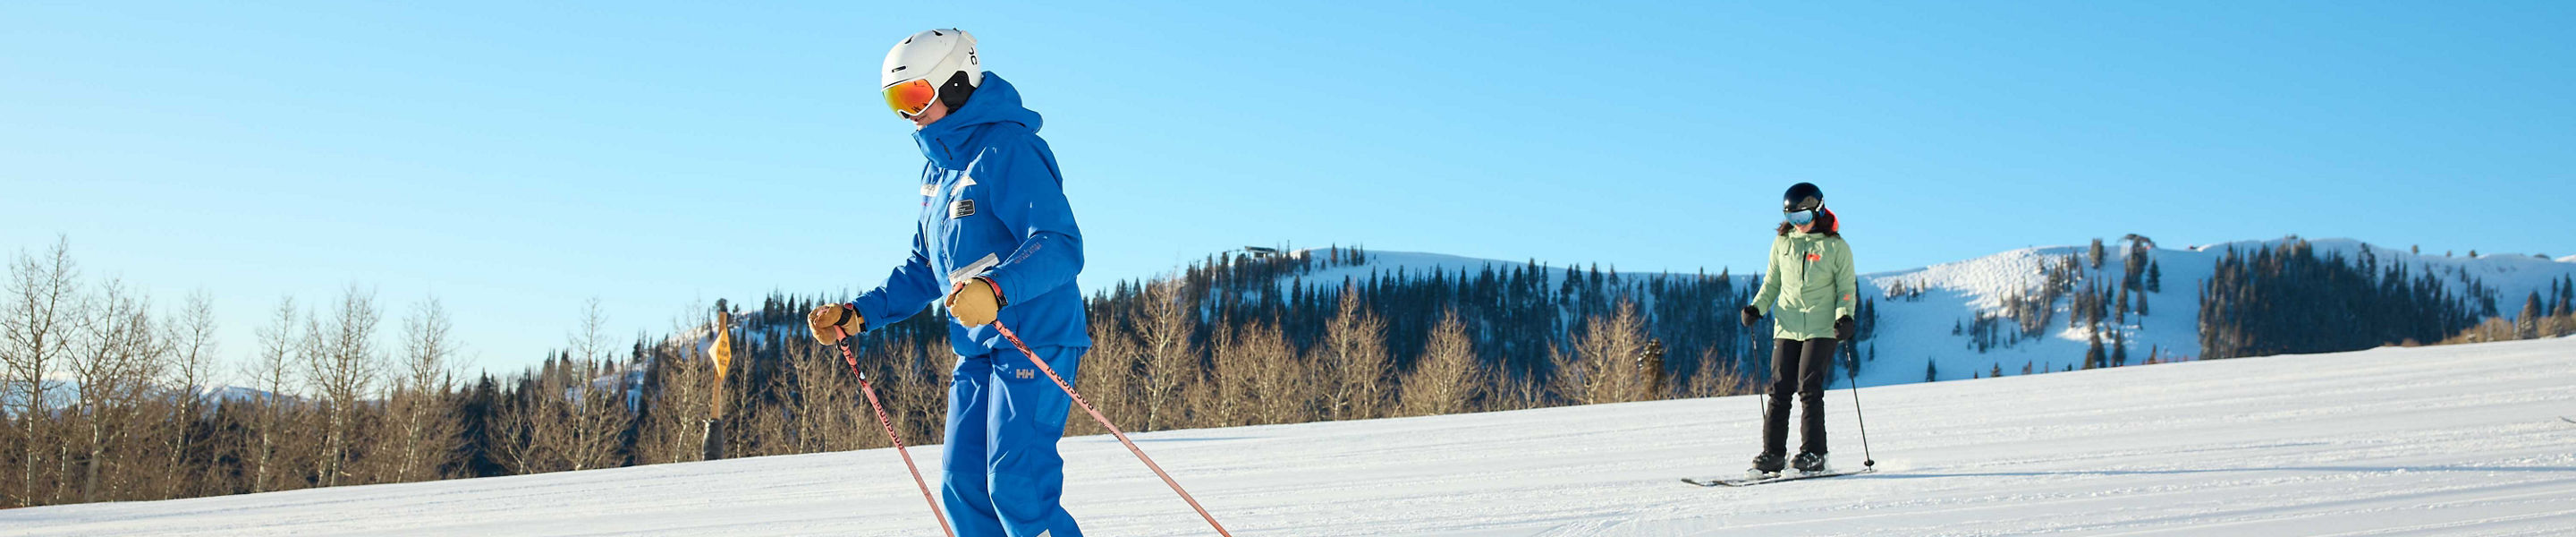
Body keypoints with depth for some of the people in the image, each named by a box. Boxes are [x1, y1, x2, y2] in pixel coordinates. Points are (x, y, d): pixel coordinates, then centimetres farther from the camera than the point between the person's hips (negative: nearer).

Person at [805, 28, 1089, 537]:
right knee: (963, 486, 4)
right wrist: (856, 314, 14)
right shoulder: (937, 171, 17)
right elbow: (923, 269, 26)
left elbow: (1060, 245, -24)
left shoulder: (1009, 150, -13)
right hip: (977, 348, 9)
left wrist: (995, 289, -40)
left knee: (1016, 487, -17)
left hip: (1036, 339, -9)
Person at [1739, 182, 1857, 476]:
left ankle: (1813, 454, -7)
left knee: (1809, 388, -12)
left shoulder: (1835, 247, 0)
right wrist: (1757, 307, 1)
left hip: (1821, 328, -3)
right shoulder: (1782, 243, 10)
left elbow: (1847, 288, 3)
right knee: (1780, 389, -2)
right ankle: (1772, 454, 1)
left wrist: (1844, 316, -14)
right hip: (1787, 327, 3)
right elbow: (1772, 283, 17)